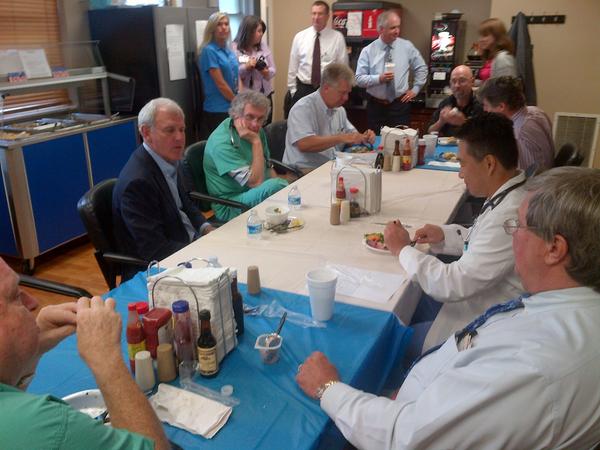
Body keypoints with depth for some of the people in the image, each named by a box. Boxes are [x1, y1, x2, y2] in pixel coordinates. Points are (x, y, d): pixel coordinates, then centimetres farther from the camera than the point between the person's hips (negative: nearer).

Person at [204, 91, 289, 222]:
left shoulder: (256, 130, 5)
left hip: (259, 191, 8)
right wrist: (256, 142, -23)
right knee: (275, 186, -32)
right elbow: (256, 182, -25)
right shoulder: (222, 143, -21)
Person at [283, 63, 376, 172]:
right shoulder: (303, 108, -14)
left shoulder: (339, 109, 12)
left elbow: (351, 134, 23)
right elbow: (304, 144, -27)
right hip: (304, 171, -8)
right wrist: (341, 138, -26)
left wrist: (363, 137, 0)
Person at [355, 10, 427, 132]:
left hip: (400, 105, 1)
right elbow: (359, 79, -6)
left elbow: (421, 68, 13)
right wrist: (379, 78, -19)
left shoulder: (407, 46, 2)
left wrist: (415, 89, 7)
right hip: (376, 106, 0)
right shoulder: (368, 51, -3)